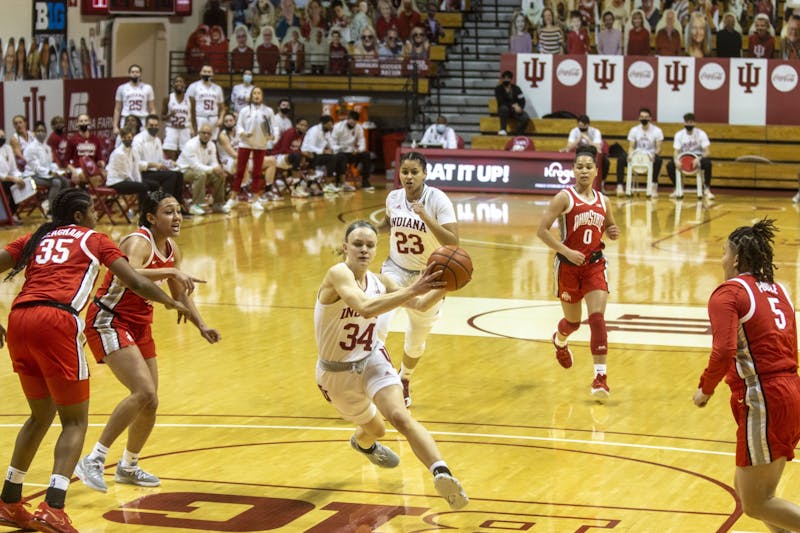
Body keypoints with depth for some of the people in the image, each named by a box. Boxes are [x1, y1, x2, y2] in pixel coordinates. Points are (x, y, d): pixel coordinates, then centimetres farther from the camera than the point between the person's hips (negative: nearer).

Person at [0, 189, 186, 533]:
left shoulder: (35, 239, 27)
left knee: (41, 416, 23)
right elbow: (135, 283, 12)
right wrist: (171, 302, 29)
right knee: (75, 420, 4)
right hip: (56, 321, -5)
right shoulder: (93, 239, 17)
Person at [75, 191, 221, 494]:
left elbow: (180, 296, 20)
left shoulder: (172, 250, 6)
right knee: (144, 393, -24)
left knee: (150, 403, 13)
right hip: (109, 321, -9)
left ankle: (128, 467, 34)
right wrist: (171, 272, -46)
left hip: (139, 326, 9)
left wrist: (201, 326, 9)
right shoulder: (139, 243, -20)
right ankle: (93, 461, -19)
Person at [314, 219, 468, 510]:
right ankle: (362, 442, 57)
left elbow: (420, 304, 3)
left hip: (372, 360, 3)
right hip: (337, 373, -3)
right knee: (375, 428, 19)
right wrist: (412, 290, -50)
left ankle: (441, 473, -37)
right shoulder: (338, 274, -26)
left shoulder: (379, 281, -6)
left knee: (400, 416, -24)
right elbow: (366, 308, -43)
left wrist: (444, 285, -17)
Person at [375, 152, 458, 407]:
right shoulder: (393, 197, -7)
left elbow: (453, 241, -29)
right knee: (379, 324, -26)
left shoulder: (438, 200, -19)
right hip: (395, 270, 1)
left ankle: (404, 381, 44)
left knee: (416, 340, 15)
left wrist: (426, 218, -39)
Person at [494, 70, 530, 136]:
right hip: (504, 111, -2)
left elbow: (522, 101, 1)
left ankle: (517, 133, -10)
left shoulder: (516, 88, 3)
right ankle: (503, 130, -32)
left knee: (526, 118, -27)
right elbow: (501, 102, -16)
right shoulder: (498, 89, -5)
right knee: (504, 108, -40)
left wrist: (519, 108, -21)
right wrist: (513, 105, -26)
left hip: (515, 111, 2)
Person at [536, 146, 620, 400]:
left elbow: (610, 226, 23)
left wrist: (613, 232, -2)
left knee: (597, 318, -13)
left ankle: (600, 377, -15)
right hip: (569, 266, -2)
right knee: (573, 321, 13)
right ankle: (559, 341, 51)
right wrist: (567, 251, -22)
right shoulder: (565, 197, -10)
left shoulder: (602, 200, 5)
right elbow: (542, 230, -14)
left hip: (594, 265, 2)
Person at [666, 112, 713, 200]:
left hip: (698, 158, -2)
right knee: (670, 165, -25)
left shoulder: (701, 134, -10)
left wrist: (699, 159, -36)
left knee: (707, 163, -35)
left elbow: (707, 151, -16)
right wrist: (676, 160, -32)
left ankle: (706, 190, -19)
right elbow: (676, 151, -7)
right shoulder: (679, 135, -3)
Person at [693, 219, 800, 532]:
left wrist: (705, 389, -6)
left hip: (762, 401, -8)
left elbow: (723, 351, -20)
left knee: (755, 504, -1)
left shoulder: (728, 293, -8)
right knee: (746, 487, 18)